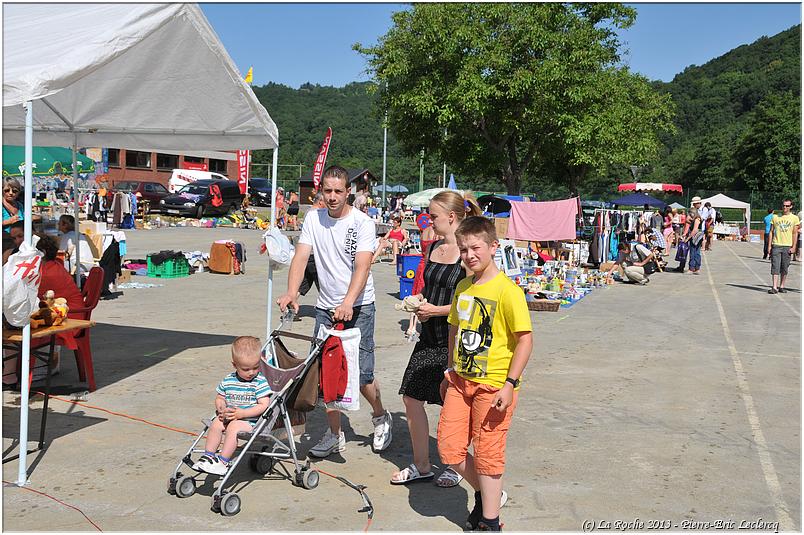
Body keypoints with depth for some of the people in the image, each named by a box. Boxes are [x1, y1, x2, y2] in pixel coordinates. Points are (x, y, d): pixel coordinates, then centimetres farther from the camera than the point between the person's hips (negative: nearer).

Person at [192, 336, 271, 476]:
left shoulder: (261, 382, -10)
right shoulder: (228, 381, 6)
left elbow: (263, 406, -15)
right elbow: (220, 398, 17)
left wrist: (241, 413, -22)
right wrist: (222, 409, -7)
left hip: (251, 421, -5)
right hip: (229, 416, 6)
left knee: (233, 427, -29)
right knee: (216, 423, -19)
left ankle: (223, 461, -22)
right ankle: (208, 456, -9)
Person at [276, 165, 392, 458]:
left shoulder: (363, 223, -10)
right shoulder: (313, 218, 3)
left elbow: (362, 267, -22)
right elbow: (300, 257, -7)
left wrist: (348, 302, -38)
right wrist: (291, 293, -25)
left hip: (357, 307, -4)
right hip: (326, 307, 4)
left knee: (361, 374, -4)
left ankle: (380, 417, 26)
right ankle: (335, 434, 20)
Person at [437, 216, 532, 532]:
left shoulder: (507, 291, -15)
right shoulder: (463, 287, 7)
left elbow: (525, 339, -15)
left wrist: (510, 384, -18)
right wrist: (450, 371, 20)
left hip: (493, 384, -7)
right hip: (460, 380, 7)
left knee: (487, 454, 4)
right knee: (449, 450, 9)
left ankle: (490, 521, 21)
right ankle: (484, 493, 34)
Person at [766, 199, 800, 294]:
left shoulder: (794, 218, 5)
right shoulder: (775, 217, 9)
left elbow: (795, 233, 3)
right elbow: (771, 232, 10)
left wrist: (793, 247, -4)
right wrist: (769, 246, 4)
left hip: (787, 246, 0)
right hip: (776, 245, 0)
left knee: (784, 268, 5)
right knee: (775, 267, -8)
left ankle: (781, 286, 16)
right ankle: (774, 287, -11)